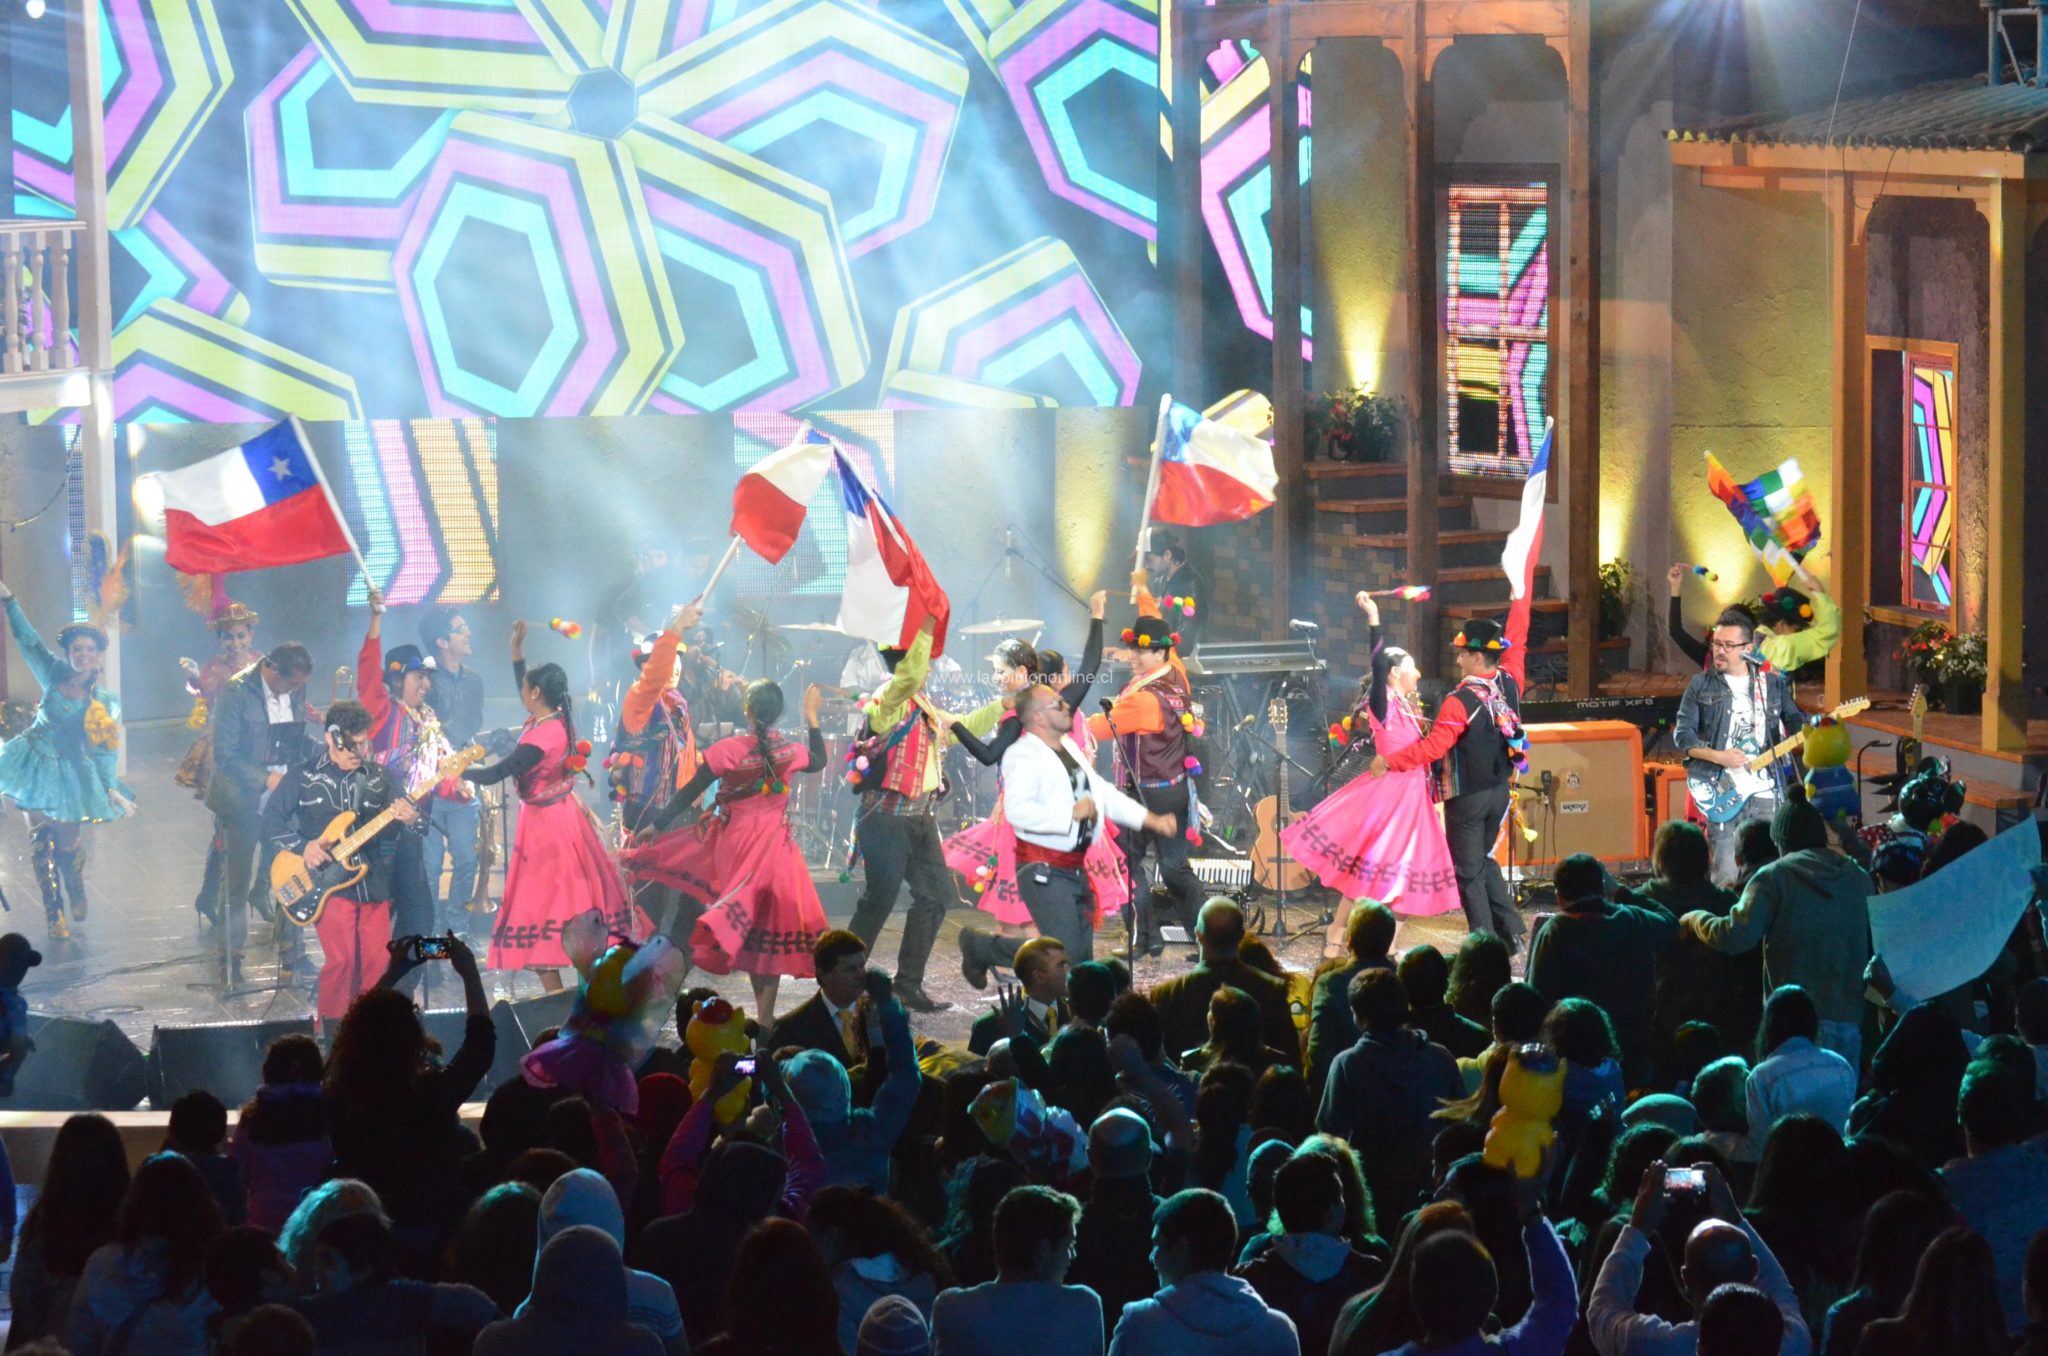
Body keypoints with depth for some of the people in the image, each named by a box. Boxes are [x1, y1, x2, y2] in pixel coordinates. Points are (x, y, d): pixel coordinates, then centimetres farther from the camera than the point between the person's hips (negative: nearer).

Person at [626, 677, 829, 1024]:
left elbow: (690, 793, -5)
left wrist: (657, 826, 4)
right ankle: (765, 1012, 5)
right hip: (774, 845, 2)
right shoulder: (791, 751, -4)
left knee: (745, 921, 14)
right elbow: (819, 761, 21)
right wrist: (812, 718, 25)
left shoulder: (729, 750, -11)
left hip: (732, 841, -2)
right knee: (772, 922, 6)